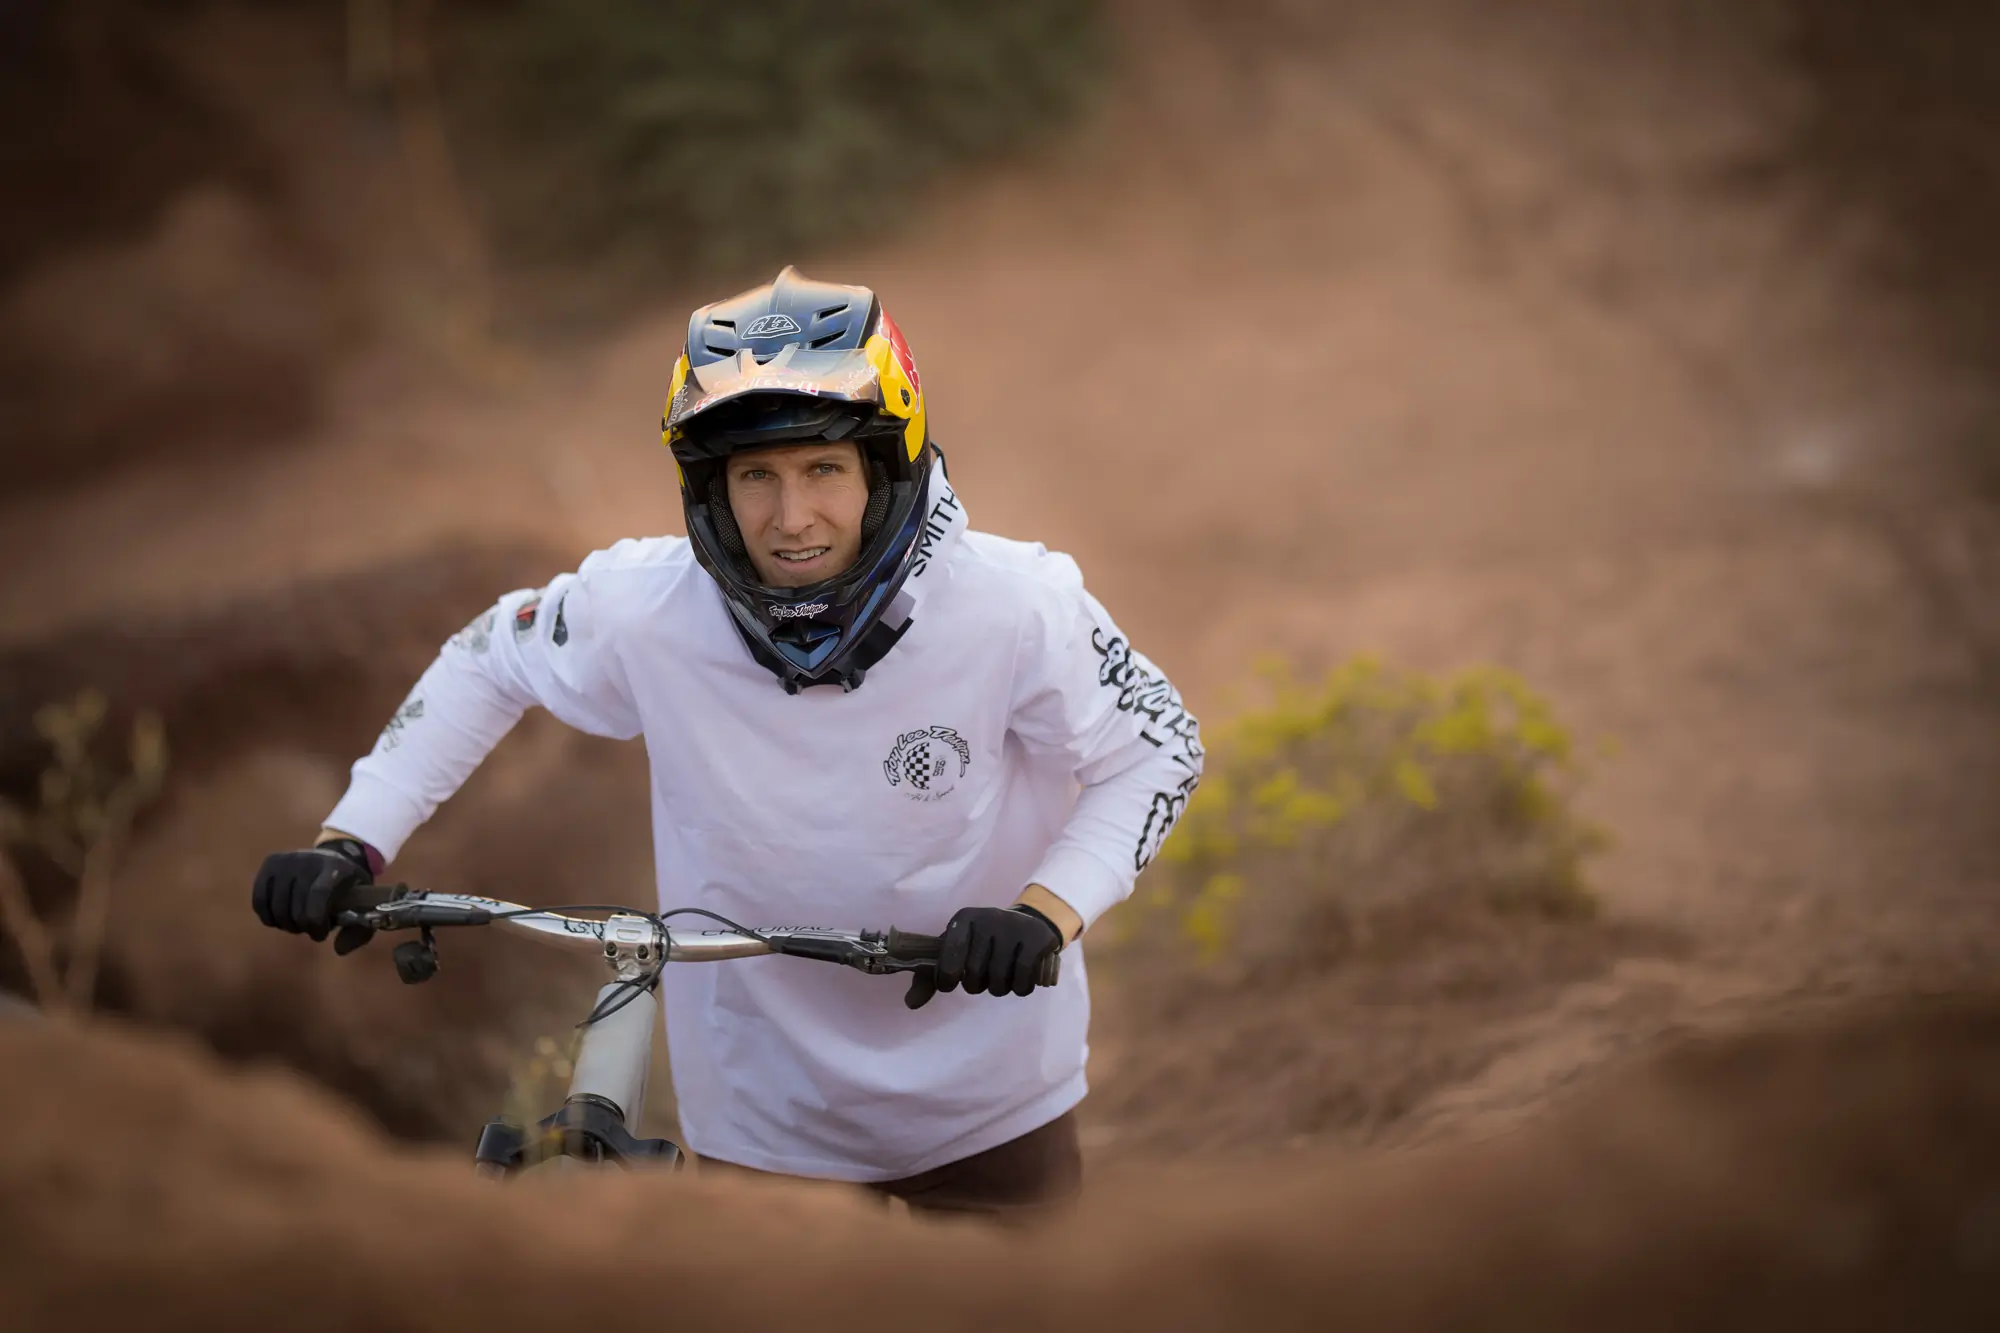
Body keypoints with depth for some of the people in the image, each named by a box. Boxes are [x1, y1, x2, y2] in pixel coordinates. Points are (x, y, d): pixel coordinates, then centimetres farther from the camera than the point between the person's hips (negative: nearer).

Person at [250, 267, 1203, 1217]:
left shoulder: (1014, 606, -22)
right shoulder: (643, 611, -19)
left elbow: (1159, 746, -9)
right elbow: (486, 665, 0)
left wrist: (1049, 910, -26)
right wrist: (349, 846, -8)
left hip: (987, 1102, 0)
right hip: (762, 1120, 0)